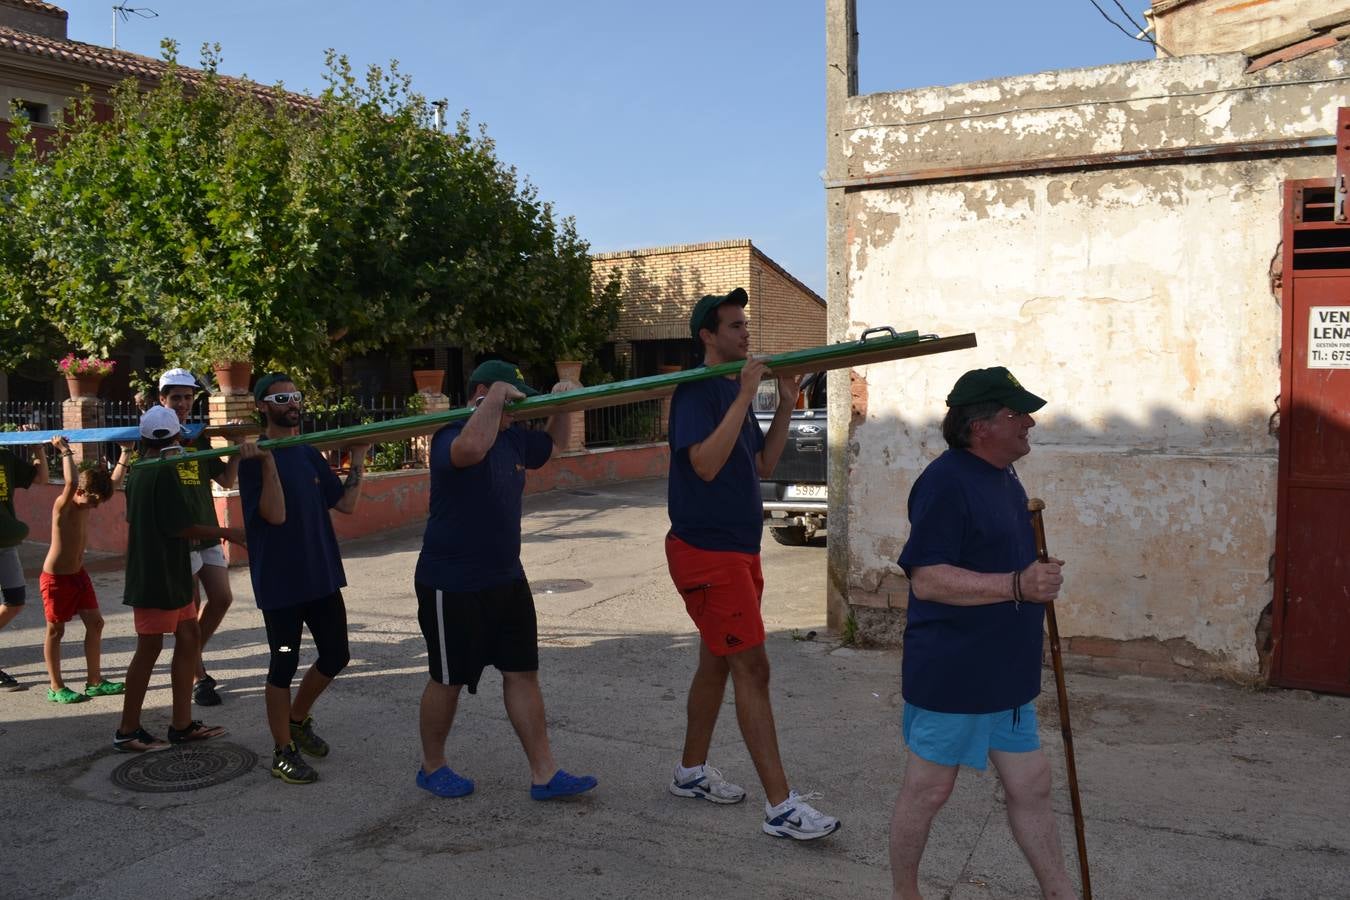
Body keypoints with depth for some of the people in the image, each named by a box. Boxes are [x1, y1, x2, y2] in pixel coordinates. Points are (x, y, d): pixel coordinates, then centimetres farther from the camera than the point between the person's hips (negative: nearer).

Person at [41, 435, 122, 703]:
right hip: (55, 578, -7)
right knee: (55, 631, 3)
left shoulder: (88, 504, 2)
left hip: (78, 574, 8)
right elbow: (71, 482, -40)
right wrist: (66, 451, -30)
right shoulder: (63, 505, -20)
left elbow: (113, 482, 15)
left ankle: (94, 681, 16)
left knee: (95, 623, 6)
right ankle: (56, 688, 13)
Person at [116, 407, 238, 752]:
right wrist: (226, 533, -11)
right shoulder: (164, 472, -16)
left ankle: (182, 724, 15)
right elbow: (180, 527, -18)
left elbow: (133, 522, 20)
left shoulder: (138, 472, 12)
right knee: (150, 648, -1)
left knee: (189, 637, 11)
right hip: (159, 576, -9)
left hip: (168, 576, 9)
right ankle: (127, 732, 8)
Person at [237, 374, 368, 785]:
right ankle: (283, 751, 17)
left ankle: (297, 718, 36)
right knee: (284, 664, 3)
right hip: (280, 582, -7)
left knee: (335, 655, 13)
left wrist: (357, 458, 3)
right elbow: (275, 515, -21)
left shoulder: (309, 454, 10)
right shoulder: (256, 458, -10)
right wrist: (268, 462, -29)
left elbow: (346, 503, 8)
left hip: (321, 575, 7)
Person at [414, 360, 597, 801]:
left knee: (523, 672, 7)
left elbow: (553, 445, 27)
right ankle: (432, 767, 29)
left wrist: (561, 407, 8)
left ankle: (544, 774, 13)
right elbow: (472, 449, -43)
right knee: (448, 679, 8)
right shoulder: (450, 436, -17)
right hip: (452, 585, -7)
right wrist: (496, 396, -31)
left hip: (506, 578, 8)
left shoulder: (513, 437, 7)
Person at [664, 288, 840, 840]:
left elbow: (763, 465, 14)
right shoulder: (697, 391, -13)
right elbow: (705, 463, -27)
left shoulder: (733, 391, 15)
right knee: (752, 669, -9)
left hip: (738, 549, 9)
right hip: (707, 551, -9)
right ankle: (781, 807, -5)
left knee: (718, 662, 16)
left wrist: (786, 406, 4)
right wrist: (746, 396, -25)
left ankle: (691, 772, 31)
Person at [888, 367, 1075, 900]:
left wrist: (1038, 580, 15)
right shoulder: (945, 482, -19)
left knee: (1031, 787, 15)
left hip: (1008, 673, 9)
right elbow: (926, 579, -25)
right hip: (950, 674, -9)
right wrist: (1018, 585, -26)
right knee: (928, 789, 8)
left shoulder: (1004, 476, 11)